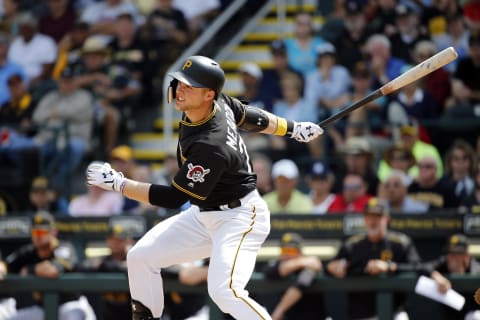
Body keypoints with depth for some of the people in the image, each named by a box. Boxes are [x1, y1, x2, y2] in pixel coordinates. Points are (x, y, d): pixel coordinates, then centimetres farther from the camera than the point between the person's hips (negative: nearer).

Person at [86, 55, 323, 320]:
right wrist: (293, 129, 27)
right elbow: (248, 116, 10)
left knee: (225, 291, -29)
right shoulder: (218, 102, -9)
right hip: (203, 215, 10)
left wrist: (118, 183, -27)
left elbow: (173, 198, -27)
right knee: (140, 257, 6)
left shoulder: (211, 148, -33)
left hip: (238, 218, -10)